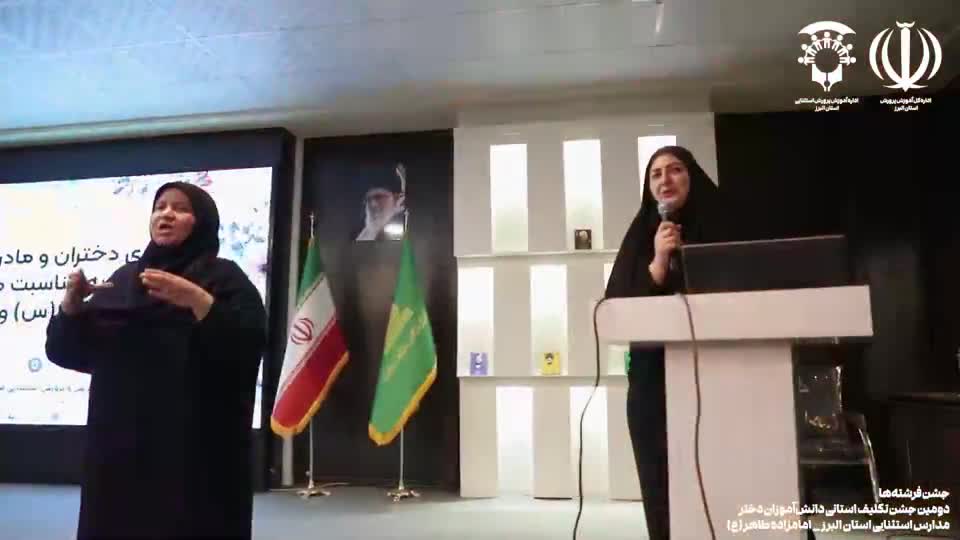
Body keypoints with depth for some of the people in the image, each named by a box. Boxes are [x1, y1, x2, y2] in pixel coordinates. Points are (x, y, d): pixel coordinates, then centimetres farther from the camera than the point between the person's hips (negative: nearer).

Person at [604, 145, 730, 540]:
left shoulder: (720, 229, 5)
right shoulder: (641, 235, 6)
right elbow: (618, 306, -2)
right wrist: (658, 262, -14)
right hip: (653, 375, 1)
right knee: (662, 485, 1)